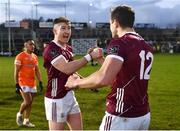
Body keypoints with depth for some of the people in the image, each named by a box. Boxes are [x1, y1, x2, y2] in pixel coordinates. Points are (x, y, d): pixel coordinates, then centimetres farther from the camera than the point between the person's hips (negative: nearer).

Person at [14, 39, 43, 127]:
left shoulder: (35, 57, 11)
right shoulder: (20, 56, -9)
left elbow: (37, 71, 17)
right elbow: (16, 72, -10)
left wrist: (40, 82, 10)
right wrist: (17, 85, -15)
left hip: (32, 83, 7)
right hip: (23, 83, -7)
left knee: (30, 103, 9)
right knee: (27, 101, -12)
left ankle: (26, 121, 19)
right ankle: (19, 114, 15)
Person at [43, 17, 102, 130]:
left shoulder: (69, 49, 11)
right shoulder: (50, 49, -17)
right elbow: (67, 68, -30)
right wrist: (90, 56, -27)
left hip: (70, 95, 9)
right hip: (56, 98, -9)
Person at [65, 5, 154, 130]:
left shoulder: (120, 43, -16)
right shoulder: (147, 48, 9)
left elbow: (103, 79, -29)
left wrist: (76, 82, -12)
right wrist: (100, 59, 26)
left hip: (122, 118, -8)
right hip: (144, 115, 8)